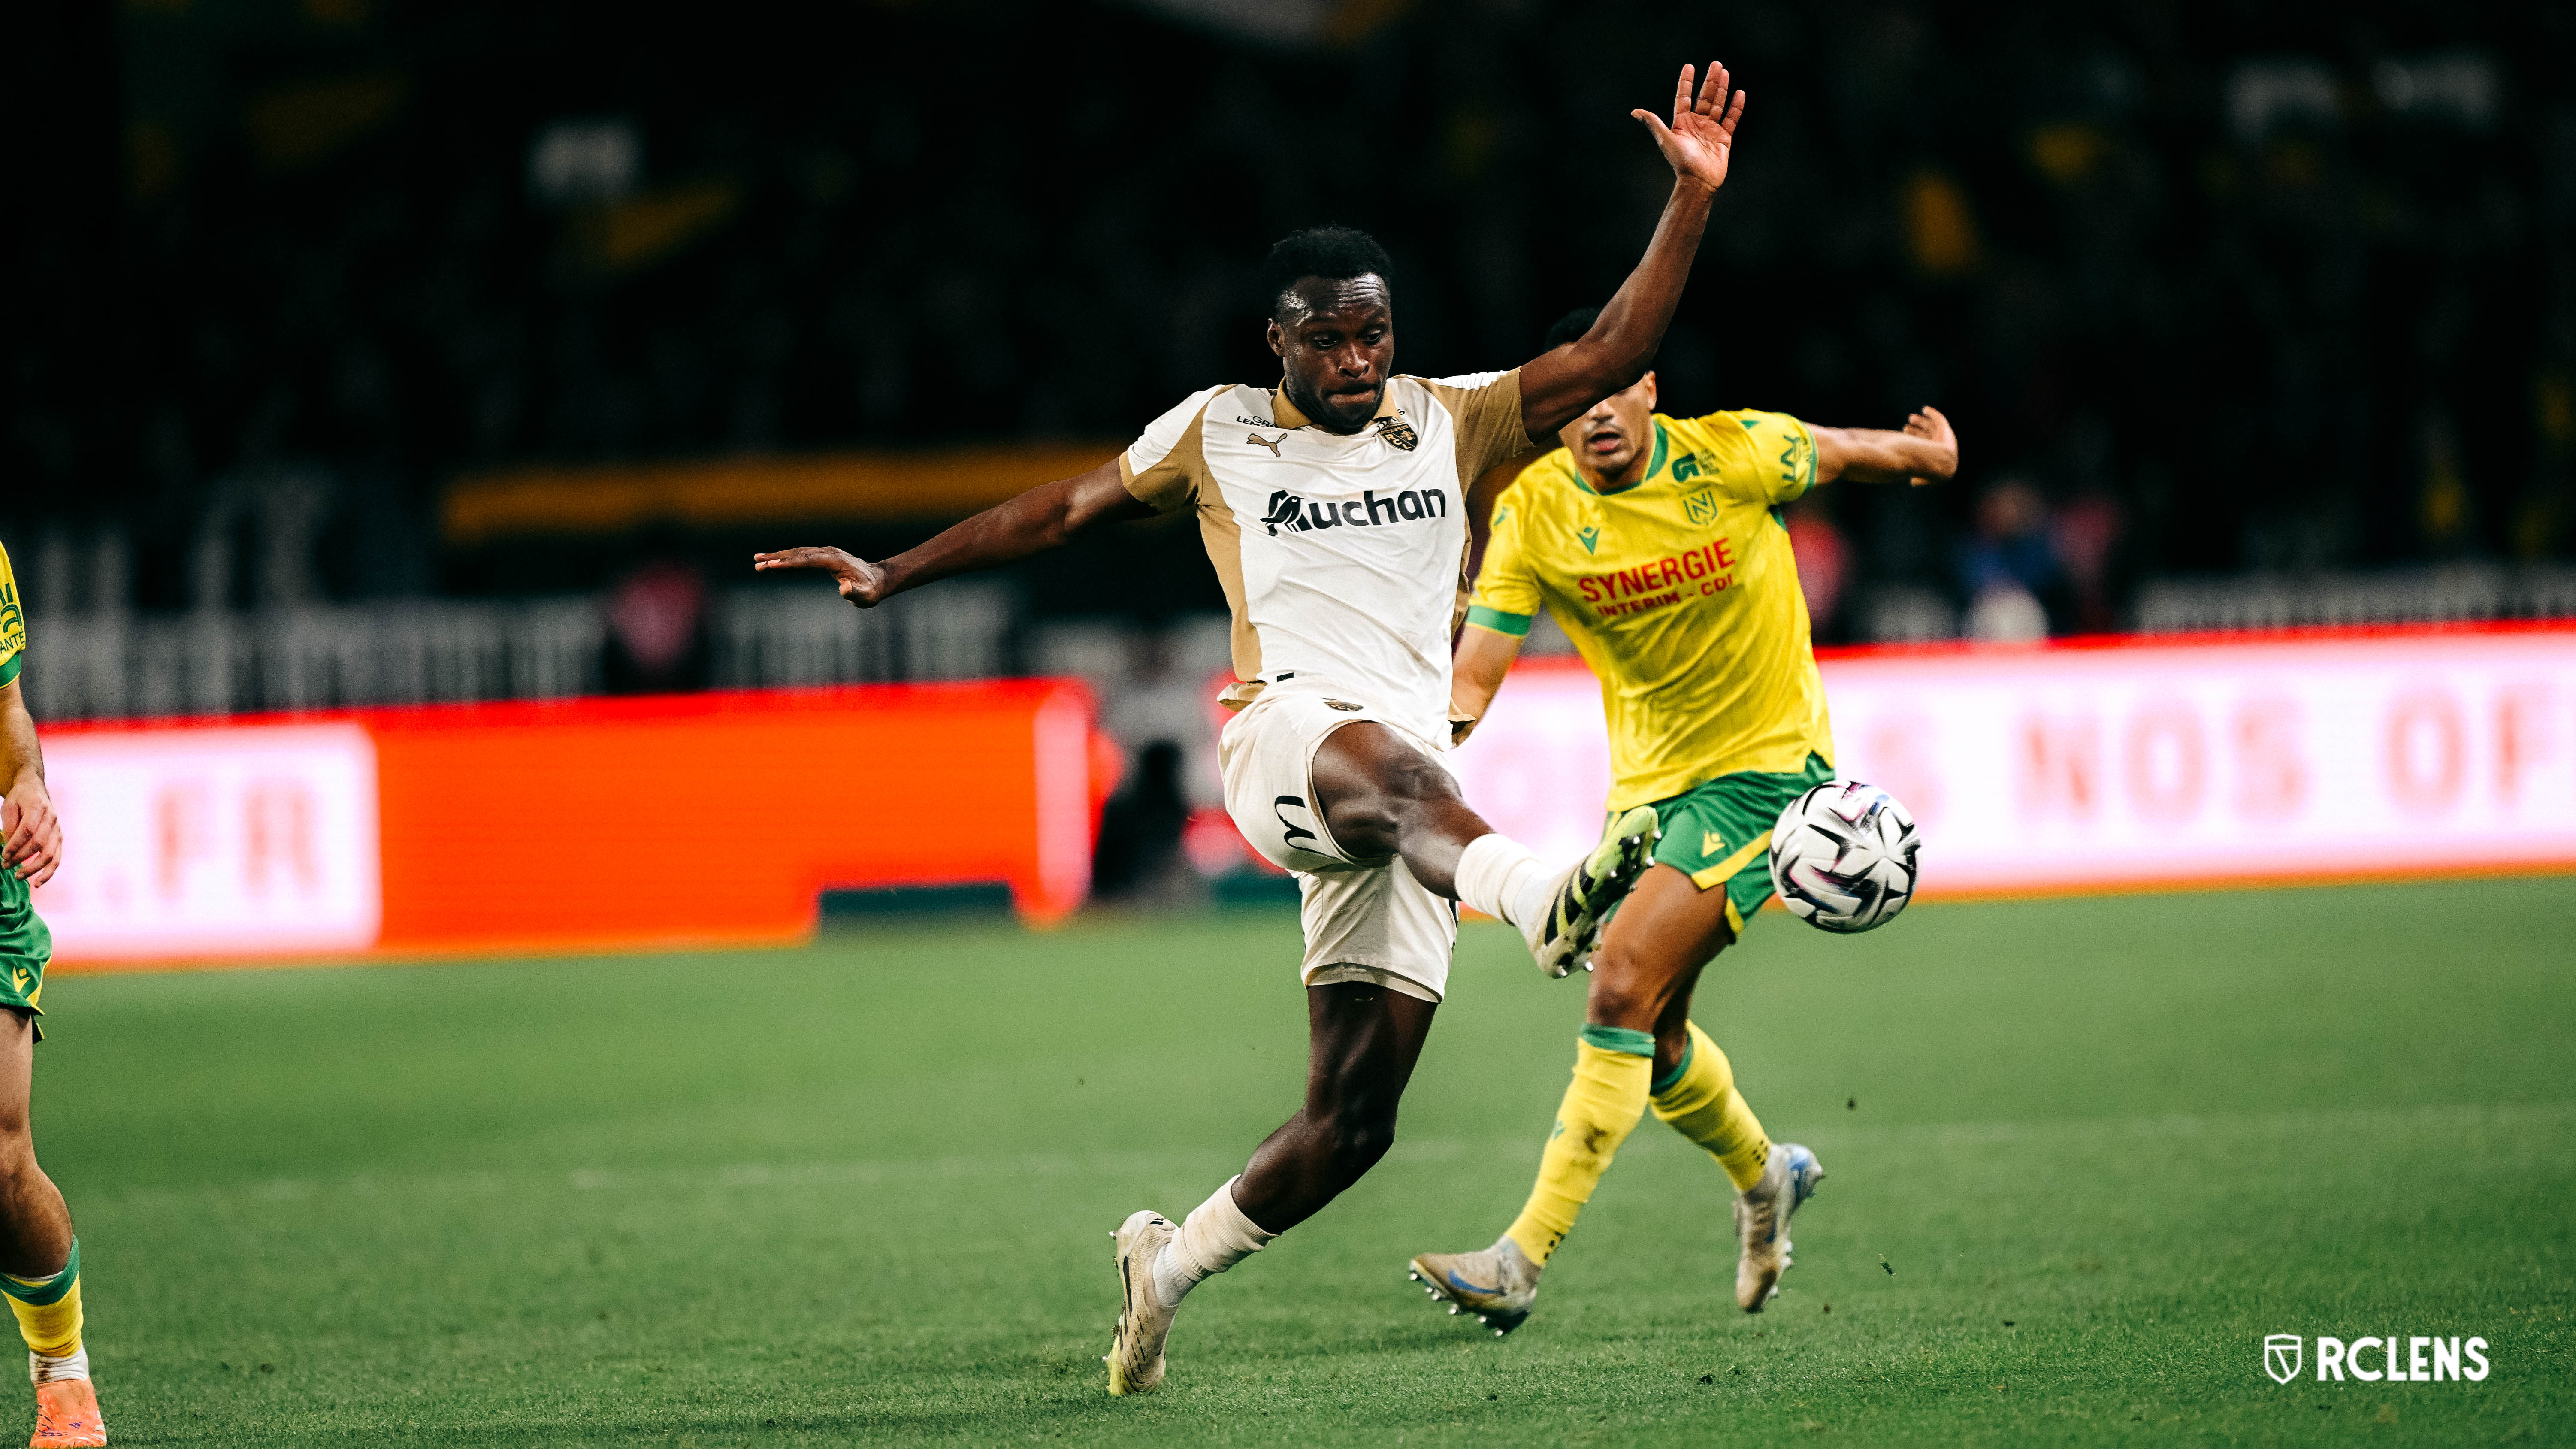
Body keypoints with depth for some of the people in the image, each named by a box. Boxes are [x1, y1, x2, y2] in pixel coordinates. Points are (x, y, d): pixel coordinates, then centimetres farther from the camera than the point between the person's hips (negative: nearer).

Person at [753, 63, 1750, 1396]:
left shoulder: (1452, 422, 17)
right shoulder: (1217, 434, 15)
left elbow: (1609, 354, 9)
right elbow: (1065, 508, 24)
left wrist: (1692, 199, 0)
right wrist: (895, 576, 25)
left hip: (1415, 787, 3)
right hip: (1282, 733, -3)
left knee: (1352, 1120, -3)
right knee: (1377, 759, -44)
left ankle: (1171, 1262, 19)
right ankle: (1544, 897, -76)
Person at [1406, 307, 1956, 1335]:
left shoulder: (1735, 455, -16)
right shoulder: (1530, 513, -10)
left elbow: (1851, 453, 6)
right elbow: (1472, 676, -15)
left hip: (1765, 766, -5)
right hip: (1647, 779, 5)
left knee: (1625, 986, -20)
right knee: (1650, 1027, 15)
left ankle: (1526, 1257, -23)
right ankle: (1762, 1179, 47)